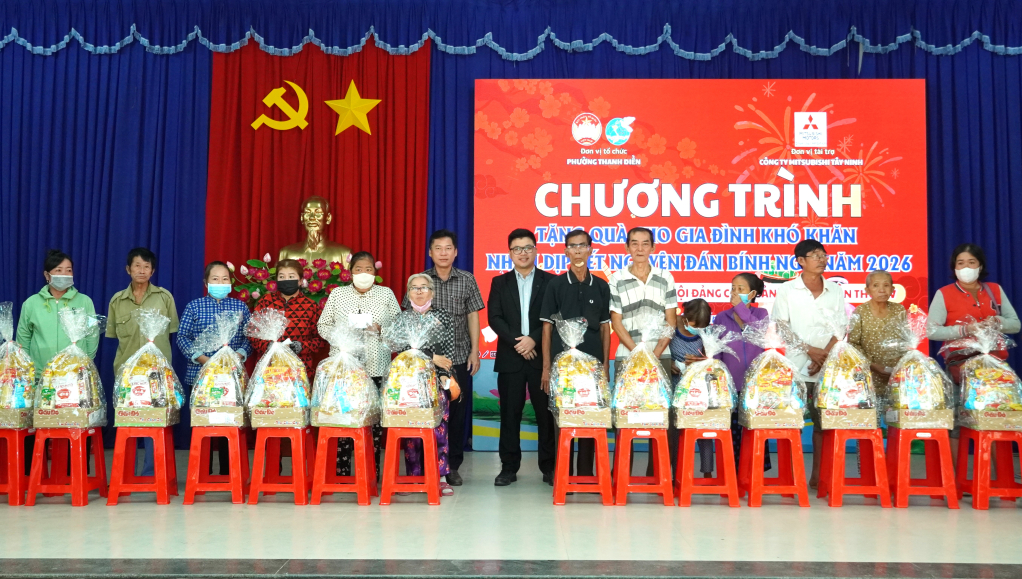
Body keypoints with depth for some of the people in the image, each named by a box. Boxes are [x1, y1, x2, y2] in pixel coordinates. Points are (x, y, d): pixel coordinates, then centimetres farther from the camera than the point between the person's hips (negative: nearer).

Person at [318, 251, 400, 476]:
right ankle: (341, 472, 7)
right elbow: (323, 325, 9)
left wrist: (381, 329, -10)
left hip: (376, 367, 0)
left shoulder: (387, 294, 9)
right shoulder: (337, 294, 9)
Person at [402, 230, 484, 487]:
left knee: (458, 410, 3)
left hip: (459, 357, 1)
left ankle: (452, 466, 14)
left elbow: (473, 317, 6)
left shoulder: (467, 280, 4)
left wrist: (474, 351, 1)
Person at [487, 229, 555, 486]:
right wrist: (516, 341, -12)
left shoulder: (550, 281, 6)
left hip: (542, 356, -1)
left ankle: (549, 465, 11)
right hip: (510, 357, 1)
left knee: (546, 413, 2)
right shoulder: (500, 282, 11)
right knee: (510, 414, 3)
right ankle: (509, 467, 9)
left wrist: (534, 339, -15)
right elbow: (494, 317, 0)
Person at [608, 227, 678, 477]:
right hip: (627, 357, -1)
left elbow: (671, 321, 5)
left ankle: (657, 472, 9)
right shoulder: (616, 280, 4)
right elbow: (616, 322, 1)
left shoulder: (665, 278, 8)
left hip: (660, 357, 1)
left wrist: (656, 353, -7)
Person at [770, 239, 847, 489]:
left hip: (828, 368, 2)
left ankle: (817, 475, 11)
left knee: (823, 422, 3)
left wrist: (825, 354, -9)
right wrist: (811, 350, -11)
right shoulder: (787, 290, 1)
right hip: (796, 367, -2)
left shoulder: (835, 291, 9)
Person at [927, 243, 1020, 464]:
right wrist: (963, 329, -17)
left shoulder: (995, 290, 13)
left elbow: (1015, 324, 13)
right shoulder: (944, 294, 2)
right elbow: (931, 330, -6)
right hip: (960, 364, -3)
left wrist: (997, 322, -8)